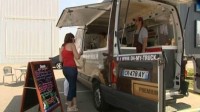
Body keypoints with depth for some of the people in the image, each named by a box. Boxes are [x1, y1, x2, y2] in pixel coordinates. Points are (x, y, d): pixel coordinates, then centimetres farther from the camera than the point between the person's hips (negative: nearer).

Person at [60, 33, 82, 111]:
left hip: (65, 68, 7)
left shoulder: (62, 47, 14)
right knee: (72, 86, 3)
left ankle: (74, 104, 25)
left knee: (72, 85, 18)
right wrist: (80, 53, 9)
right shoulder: (72, 45, -5)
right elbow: (77, 57, -10)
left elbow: (61, 59, 13)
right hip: (71, 68, -7)